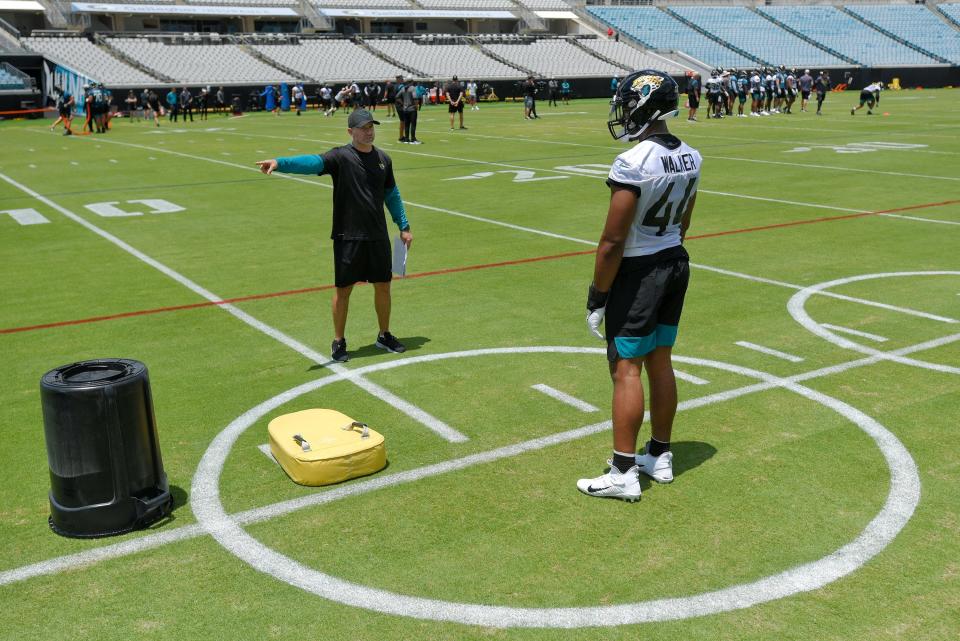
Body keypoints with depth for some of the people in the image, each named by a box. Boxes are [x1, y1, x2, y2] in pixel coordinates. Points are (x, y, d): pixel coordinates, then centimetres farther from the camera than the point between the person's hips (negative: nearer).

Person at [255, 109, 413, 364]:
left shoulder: (383, 159, 8)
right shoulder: (341, 157, -9)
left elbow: (392, 195, 20)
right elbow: (312, 162, -27)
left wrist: (404, 227, 19)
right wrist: (280, 162, -45)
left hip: (378, 236, 5)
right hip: (347, 237, -4)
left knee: (383, 286, 11)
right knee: (343, 289, 4)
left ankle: (384, 336, 29)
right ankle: (339, 342, 18)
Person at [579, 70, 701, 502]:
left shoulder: (633, 164, -22)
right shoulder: (690, 158, 4)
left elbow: (613, 241, -20)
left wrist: (596, 298, -12)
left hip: (638, 271, -8)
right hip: (677, 263, 8)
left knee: (626, 368, -2)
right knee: (660, 361, 16)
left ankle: (624, 474, 3)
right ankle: (660, 457, 27)